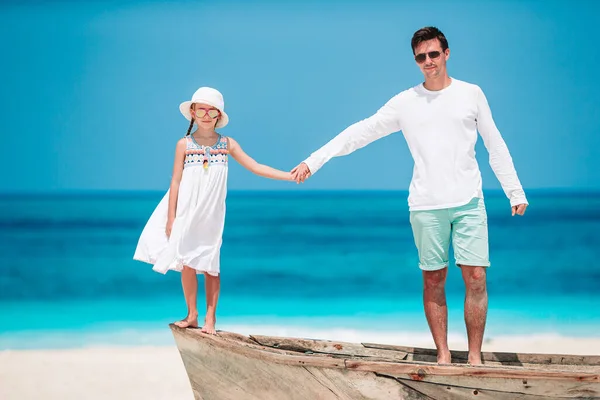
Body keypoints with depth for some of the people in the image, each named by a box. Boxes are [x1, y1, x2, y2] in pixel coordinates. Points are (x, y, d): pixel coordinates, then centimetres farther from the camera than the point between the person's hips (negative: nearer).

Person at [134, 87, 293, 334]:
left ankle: (210, 316, 12)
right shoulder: (184, 145, -2)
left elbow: (256, 167, 1)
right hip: (187, 214, 0)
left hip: (212, 216, 0)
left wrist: (290, 176, -7)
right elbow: (176, 182, -1)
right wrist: (171, 219, -4)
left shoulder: (227, 144, 1)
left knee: (210, 265, 3)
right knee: (187, 264, 2)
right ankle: (192, 314, 15)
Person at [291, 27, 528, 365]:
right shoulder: (405, 102, 4)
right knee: (433, 281, 3)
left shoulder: (471, 94, 5)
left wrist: (516, 192, 6)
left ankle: (475, 357, 3)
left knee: (476, 277, -5)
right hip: (426, 206, 0)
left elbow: (496, 147, 9)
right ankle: (443, 355, 11)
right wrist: (313, 161, -1)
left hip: (469, 202, 0)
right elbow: (359, 133, 4)